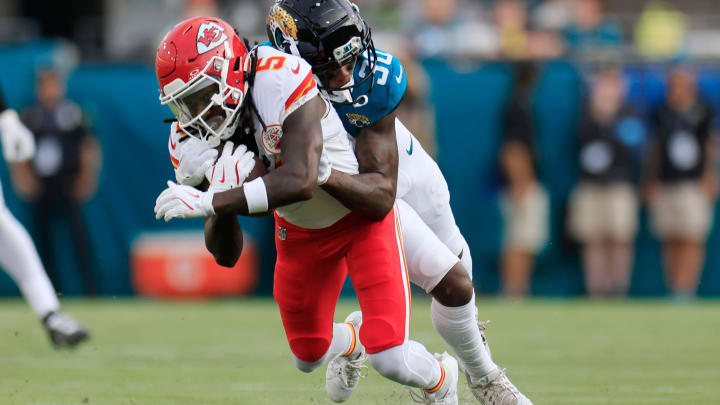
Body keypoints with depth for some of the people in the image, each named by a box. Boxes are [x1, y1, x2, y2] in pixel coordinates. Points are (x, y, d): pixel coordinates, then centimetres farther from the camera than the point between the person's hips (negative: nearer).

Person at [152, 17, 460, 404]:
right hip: (300, 231, 6)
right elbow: (226, 255, -17)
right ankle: (353, 338, 55)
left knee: (390, 359, -13)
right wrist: (220, 199, -38)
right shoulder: (196, 144, -19)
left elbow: (301, 182, -48)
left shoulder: (281, 81, -36)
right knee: (308, 356, 18)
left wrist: (209, 201, -51)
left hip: (362, 214, -5)